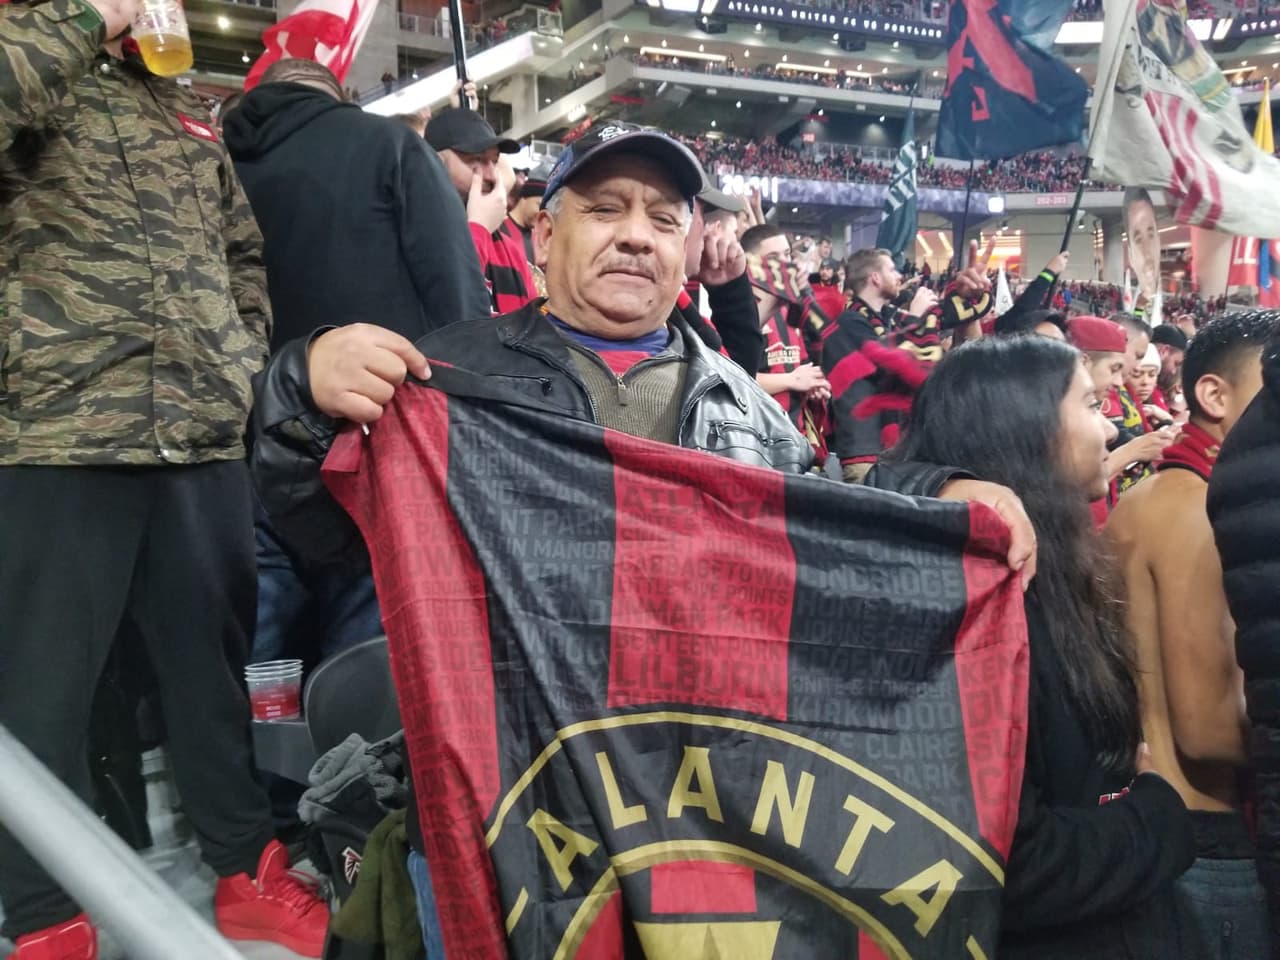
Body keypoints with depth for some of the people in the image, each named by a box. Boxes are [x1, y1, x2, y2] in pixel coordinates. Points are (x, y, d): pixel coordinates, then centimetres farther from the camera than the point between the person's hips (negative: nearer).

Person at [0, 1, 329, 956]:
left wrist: (243, 364, 11)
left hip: (205, 440, 5)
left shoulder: (190, 114, 21)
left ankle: (248, 867, 28)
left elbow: (246, 253, 23)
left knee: (218, 658, 13)